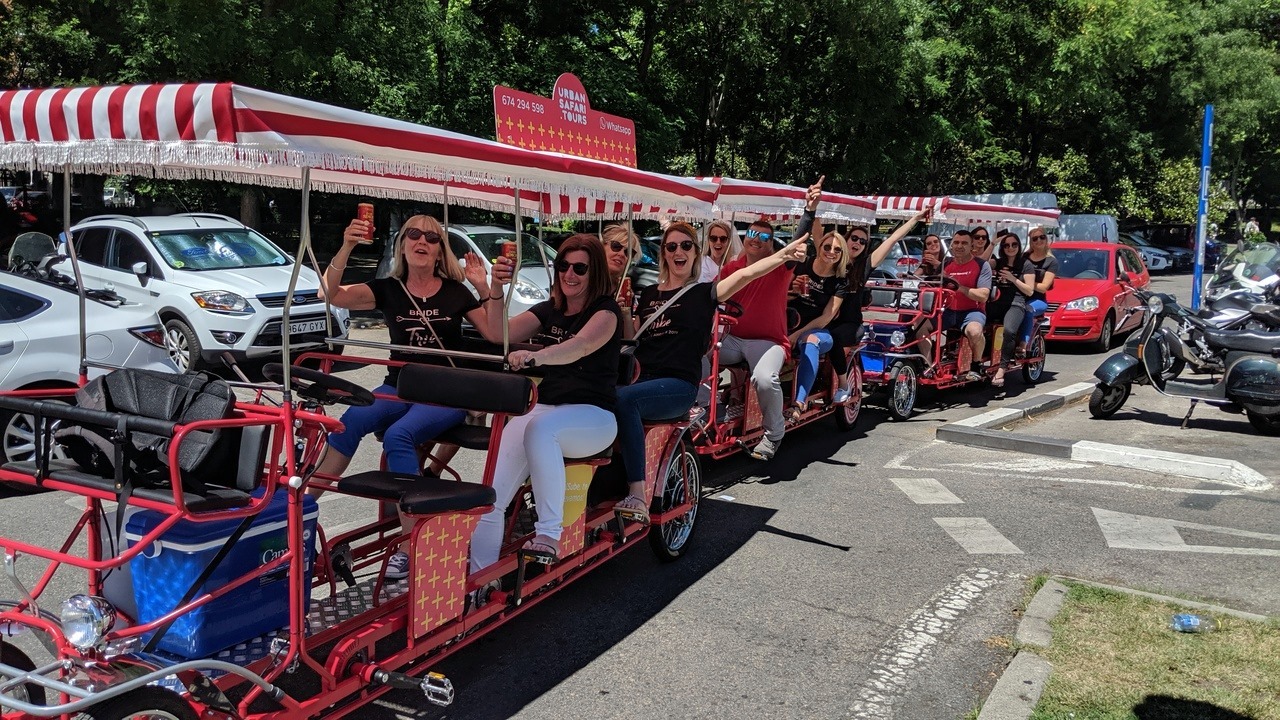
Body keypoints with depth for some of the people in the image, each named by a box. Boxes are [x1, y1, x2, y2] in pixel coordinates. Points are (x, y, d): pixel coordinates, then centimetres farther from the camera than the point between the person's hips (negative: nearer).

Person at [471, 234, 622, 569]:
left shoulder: (606, 311, -3)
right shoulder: (547, 310, 15)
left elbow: (579, 347, -26)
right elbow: (501, 333, 0)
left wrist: (533, 356, -44)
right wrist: (496, 290, -17)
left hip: (592, 416, -5)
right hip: (542, 408, 5)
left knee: (541, 427, -39)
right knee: (491, 495, -16)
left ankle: (549, 533, -33)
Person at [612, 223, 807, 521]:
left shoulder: (704, 293, 7)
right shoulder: (648, 294, 22)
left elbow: (745, 274, -11)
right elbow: (631, 339, 23)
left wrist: (785, 254, -24)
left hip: (679, 386, -4)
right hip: (645, 381, 5)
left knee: (623, 398, -34)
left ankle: (638, 495, -36)